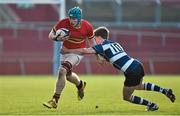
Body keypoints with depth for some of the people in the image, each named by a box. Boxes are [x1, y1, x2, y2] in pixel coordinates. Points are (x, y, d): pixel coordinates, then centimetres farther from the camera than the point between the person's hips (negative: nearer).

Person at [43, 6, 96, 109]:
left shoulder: (87, 27, -20)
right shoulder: (63, 23, -21)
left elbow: (91, 41, 0)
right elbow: (51, 35, -11)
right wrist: (57, 38, -32)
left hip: (78, 52, -4)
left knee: (62, 71, -23)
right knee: (67, 74, 21)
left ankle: (55, 100, -18)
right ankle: (80, 84, 56)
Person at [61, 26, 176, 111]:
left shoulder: (103, 46, -5)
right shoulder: (114, 43, 19)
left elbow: (85, 51, -11)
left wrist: (67, 50, -3)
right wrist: (104, 57, 25)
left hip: (132, 72, -8)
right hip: (138, 65, 8)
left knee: (127, 97, 11)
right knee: (139, 86, 37)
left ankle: (152, 105, 14)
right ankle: (165, 91, 30)